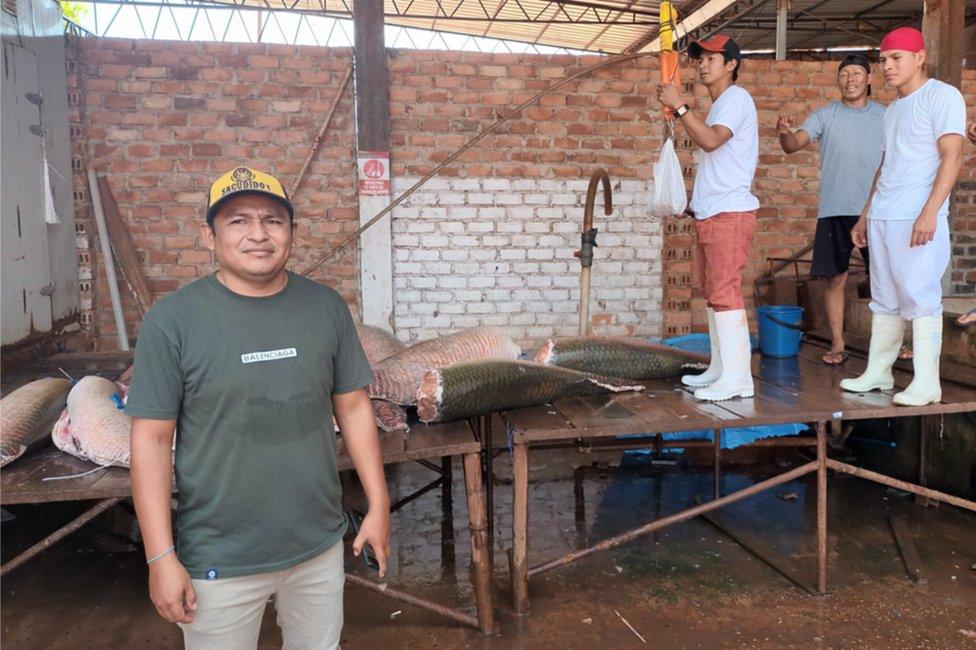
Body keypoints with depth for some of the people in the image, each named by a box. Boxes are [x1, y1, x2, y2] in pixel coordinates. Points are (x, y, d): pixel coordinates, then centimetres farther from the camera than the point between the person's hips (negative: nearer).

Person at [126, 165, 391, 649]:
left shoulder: (326, 307, -3)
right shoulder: (173, 319, -12)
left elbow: (353, 408, 2)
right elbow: (152, 440, -10)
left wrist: (378, 504, 3)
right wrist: (161, 557, -11)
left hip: (319, 545, 3)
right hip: (220, 561, -3)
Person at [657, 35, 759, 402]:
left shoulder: (736, 98, -7)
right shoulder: (718, 106, 22)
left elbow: (710, 140, -24)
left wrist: (678, 105, -19)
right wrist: (695, 203, 20)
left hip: (729, 213, -10)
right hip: (708, 214, 10)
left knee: (725, 294, -13)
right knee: (714, 295, 12)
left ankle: (737, 378, -11)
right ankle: (720, 369, 20)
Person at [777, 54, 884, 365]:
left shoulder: (884, 115, 8)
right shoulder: (825, 114, 3)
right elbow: (795, 144, -11)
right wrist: (785, 133, -32)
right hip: (834, 210, -1)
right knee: (836, 278, 2)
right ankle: (838, 345, 11)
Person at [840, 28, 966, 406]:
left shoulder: (941, 96, -3)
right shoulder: (893, 109, 21)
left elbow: (952, 156, -12)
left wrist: (929, 212, -21)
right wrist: (865, 214, 21)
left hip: (917, 218, -7)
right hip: (882, 218, 8)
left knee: (920, 297, -7)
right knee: (884, 300, 10)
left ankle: (927, 382, -2)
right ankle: (878, 373, 16)